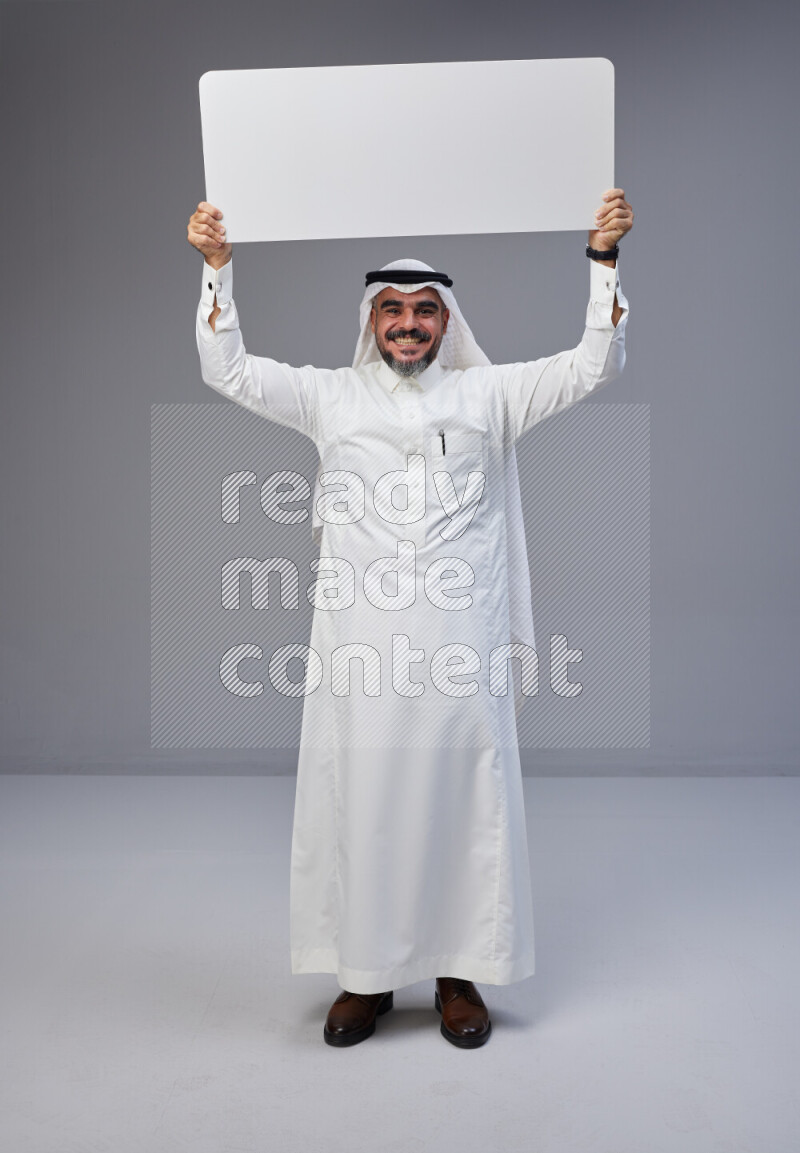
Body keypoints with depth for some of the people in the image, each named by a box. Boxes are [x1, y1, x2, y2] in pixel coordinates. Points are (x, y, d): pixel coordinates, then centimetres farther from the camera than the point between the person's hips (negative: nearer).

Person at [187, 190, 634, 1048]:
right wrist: (216, 266, -2)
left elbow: (593, 365, 7)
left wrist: (603, 258, -3)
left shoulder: (487, 394, 12)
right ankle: (366, 975, 21)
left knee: (461, 800, 5)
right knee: (359, 800, 5)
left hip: (460, 645, 0)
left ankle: (457, 973, 21)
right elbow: (228, 369, 8)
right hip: (357, 642, 1)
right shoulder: (329, 397, 12)